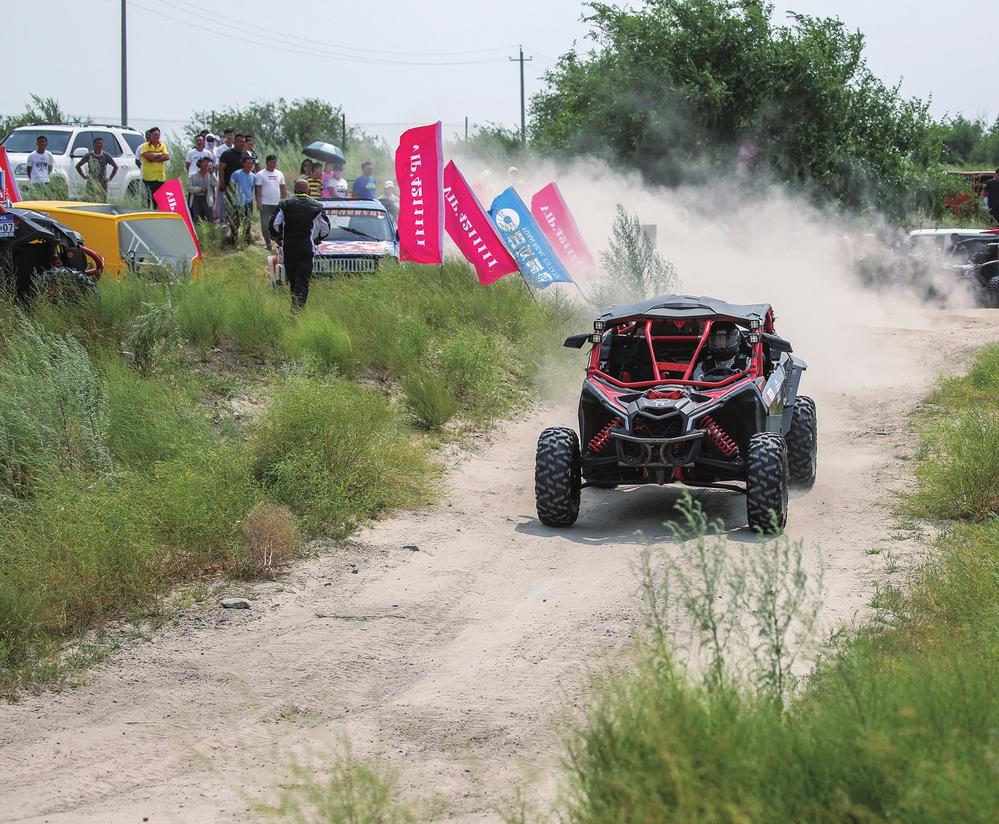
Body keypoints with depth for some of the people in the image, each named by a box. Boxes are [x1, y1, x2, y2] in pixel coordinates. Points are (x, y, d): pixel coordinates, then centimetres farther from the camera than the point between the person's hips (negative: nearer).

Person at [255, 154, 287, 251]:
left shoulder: (279, 174, 11)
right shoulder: (260, 174, -2)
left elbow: (283, 189, 15)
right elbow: (258, 189, -5)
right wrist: (258, 203, -12)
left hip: (277, 203, 3)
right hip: (265, 204, -3)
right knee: (265, 225, -4)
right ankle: (268, 244, 6)